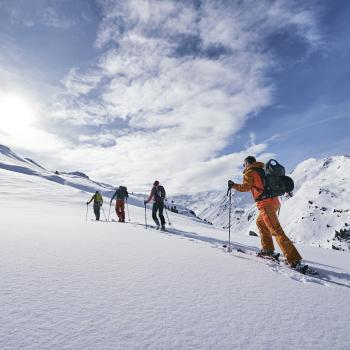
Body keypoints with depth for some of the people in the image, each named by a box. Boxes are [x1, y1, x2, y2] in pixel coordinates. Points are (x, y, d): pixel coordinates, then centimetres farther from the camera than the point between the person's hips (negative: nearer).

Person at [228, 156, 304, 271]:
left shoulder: (249, 172, -1)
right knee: (260, 222, 25)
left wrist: (233, 185, -1)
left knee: (276, 231, -8)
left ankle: (294, 260, -9)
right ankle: (268, 249, 25)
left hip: (265, 204, -9)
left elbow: (245, 187, -15)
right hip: (274, 202, 9)